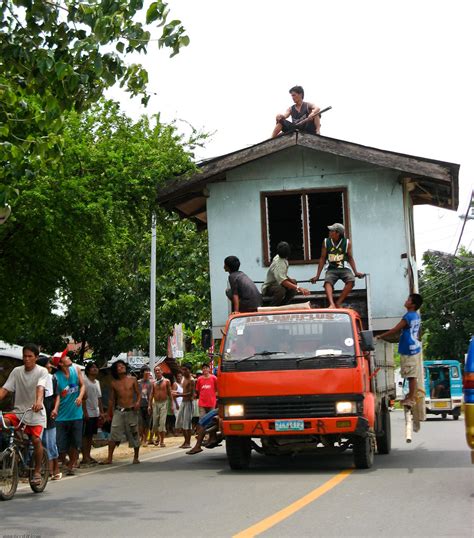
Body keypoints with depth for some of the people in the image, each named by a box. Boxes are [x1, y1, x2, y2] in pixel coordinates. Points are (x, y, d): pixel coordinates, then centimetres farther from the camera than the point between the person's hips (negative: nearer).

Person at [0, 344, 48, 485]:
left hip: (35, 413, -3)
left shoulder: (42, 371, -5)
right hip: (18, 411, 3)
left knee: (36, 440, -17)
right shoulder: (16, 371, 4)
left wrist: (38, 402, -42)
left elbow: (40, 388, -23)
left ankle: (37, 471, 1)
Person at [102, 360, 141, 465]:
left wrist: (138, 402, -14)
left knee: (134, 434, 5)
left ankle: (136, 457, 20)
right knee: (113, 434, -7)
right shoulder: (114, 383, 5)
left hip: (131, 411, -1)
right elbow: (111, 399, 10)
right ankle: (109, 458, -4)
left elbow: (138, 393, 5)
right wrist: (109, 413, 9)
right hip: (118, 411, 1)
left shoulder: (133, 380, 3)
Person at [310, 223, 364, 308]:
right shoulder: (326, 242, 0)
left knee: (351, 280, -31)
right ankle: (332, 304, -49)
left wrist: (356, 272, -3)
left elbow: (350, 258, 8)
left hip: (344, 269, 0)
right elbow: (322, 259, 6)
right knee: (327, 282, -32)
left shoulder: (347, 243, -2)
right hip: (331, 269, 0)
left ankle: (338, 303, -23)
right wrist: (317, 276, 4)